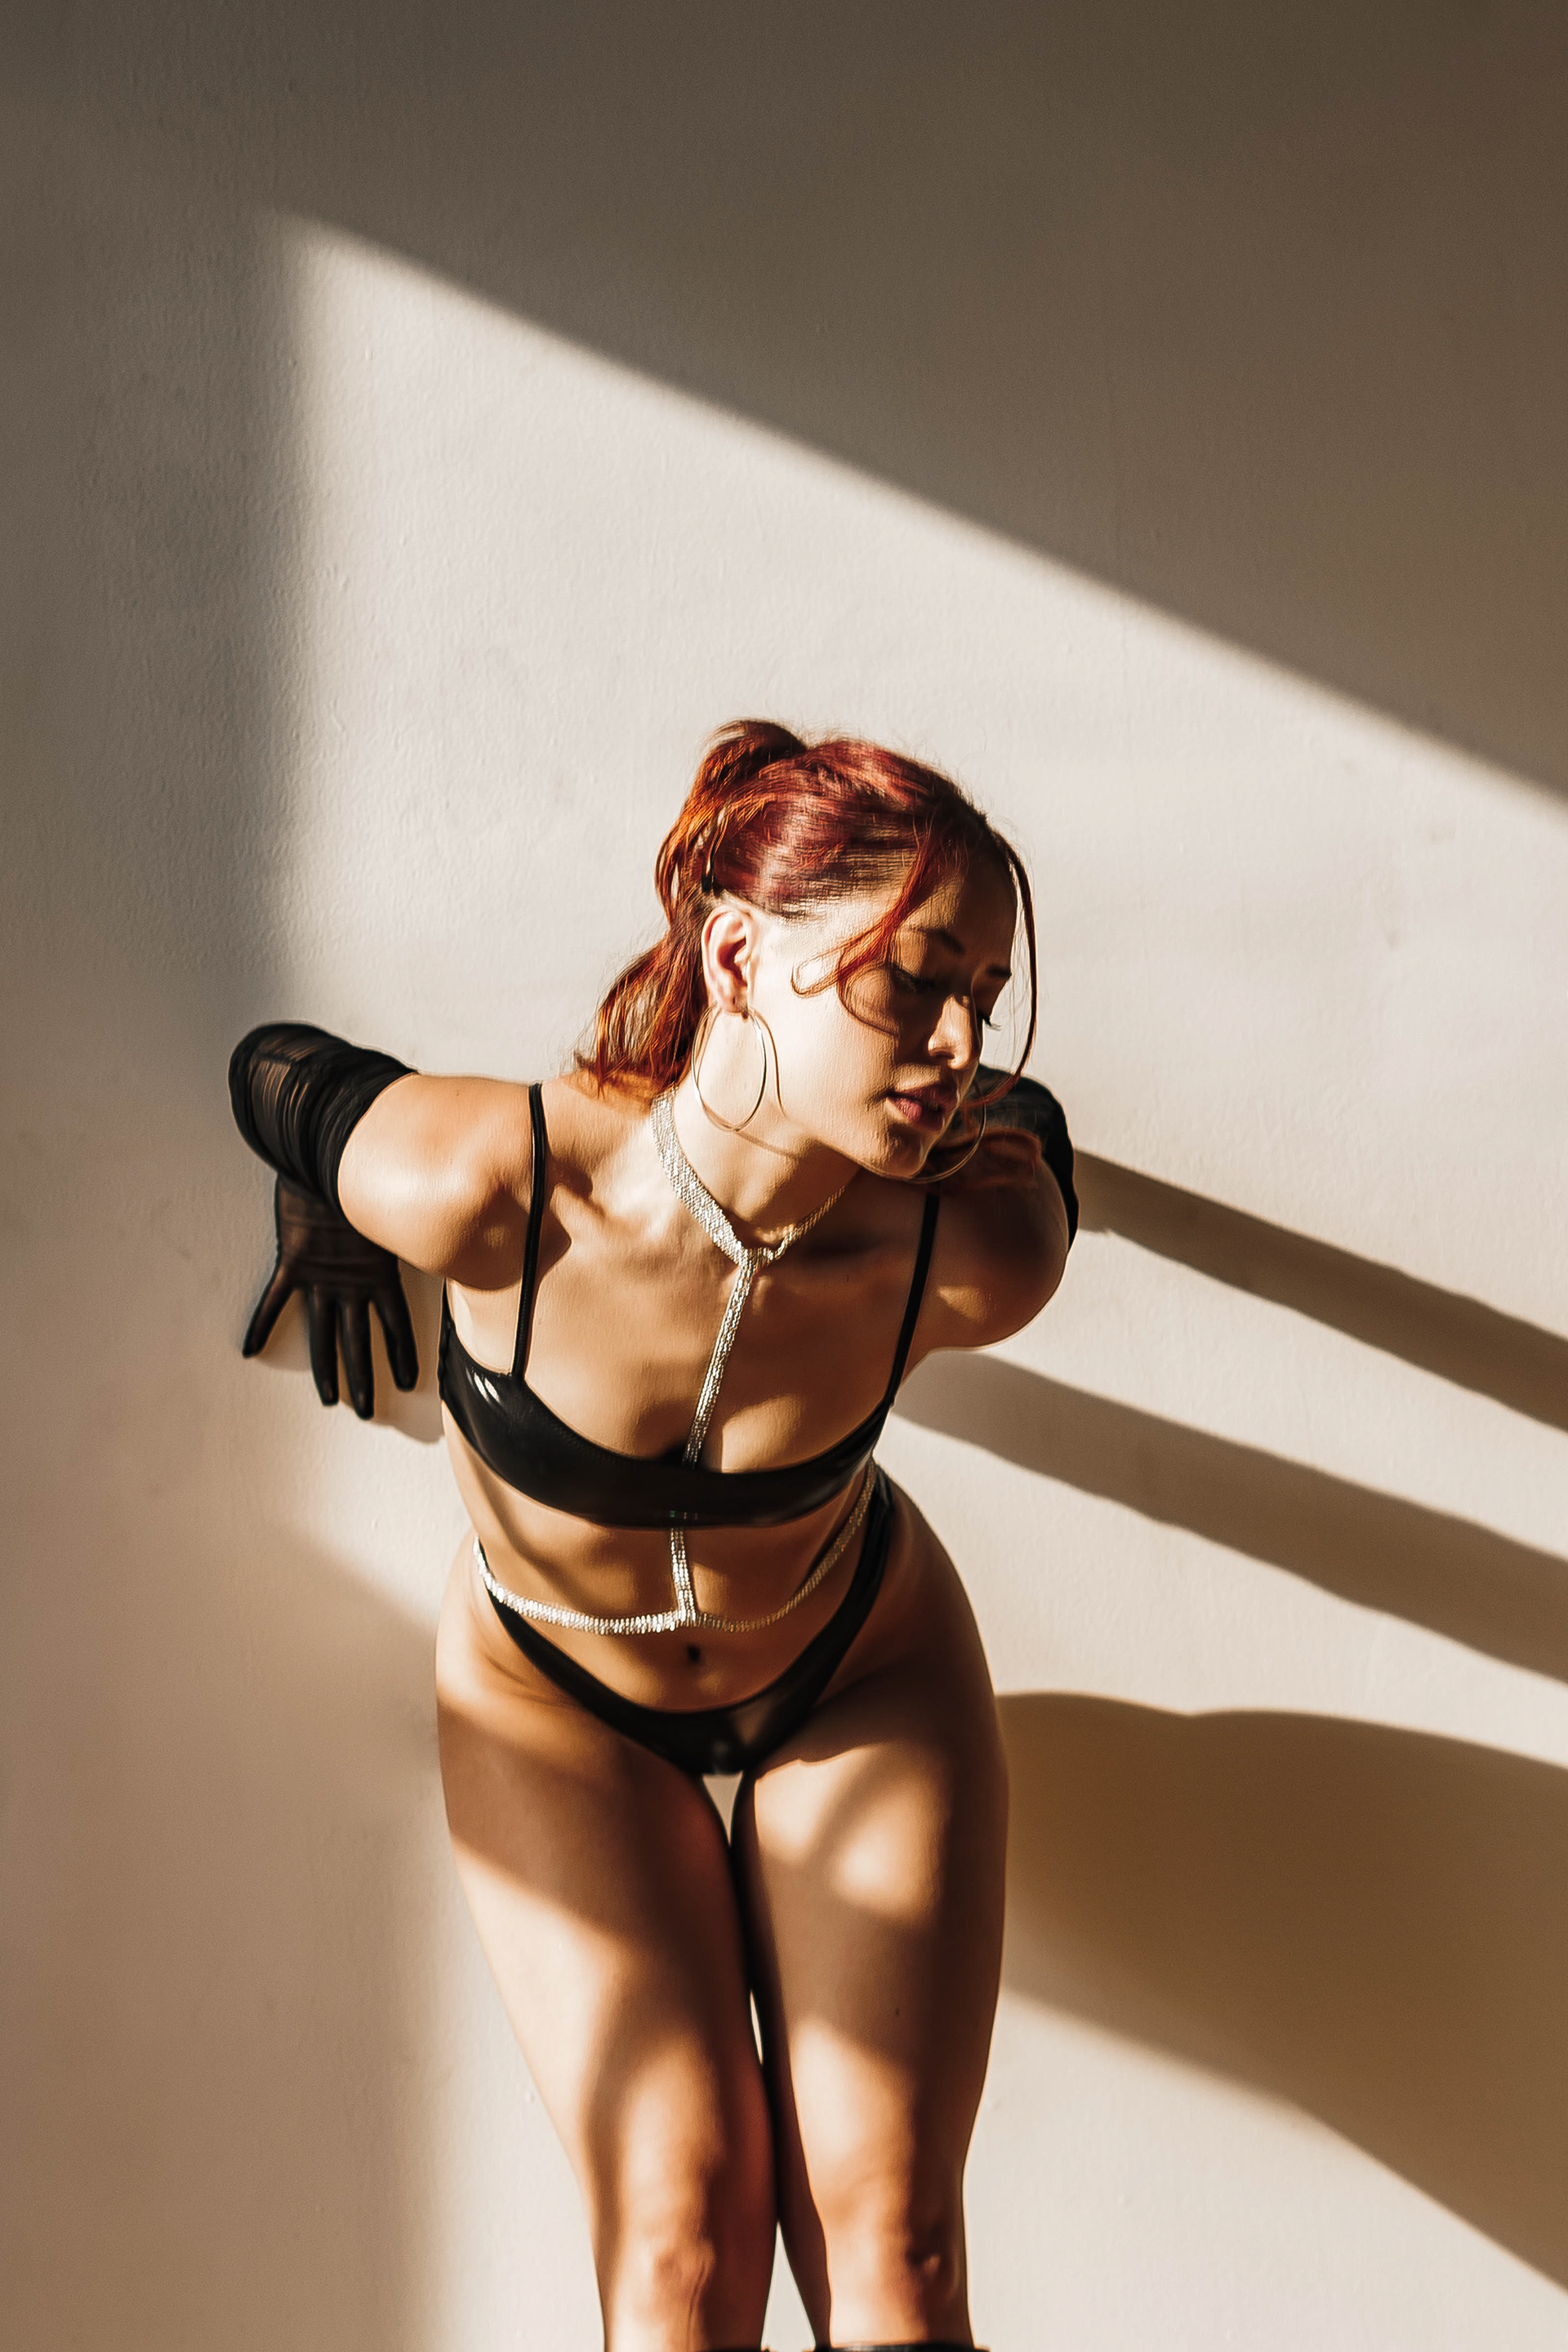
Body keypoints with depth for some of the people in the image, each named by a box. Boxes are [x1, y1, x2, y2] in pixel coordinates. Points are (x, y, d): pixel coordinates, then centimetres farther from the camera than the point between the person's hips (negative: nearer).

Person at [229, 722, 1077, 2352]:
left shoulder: (968, 1259, -31)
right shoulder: (490, 1192, -36)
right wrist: (329, 1239, 7)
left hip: (862, 1682, 1)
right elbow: (278, 1074, -13)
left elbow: (1028, 1120, -6)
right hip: (556, 1705, -1)